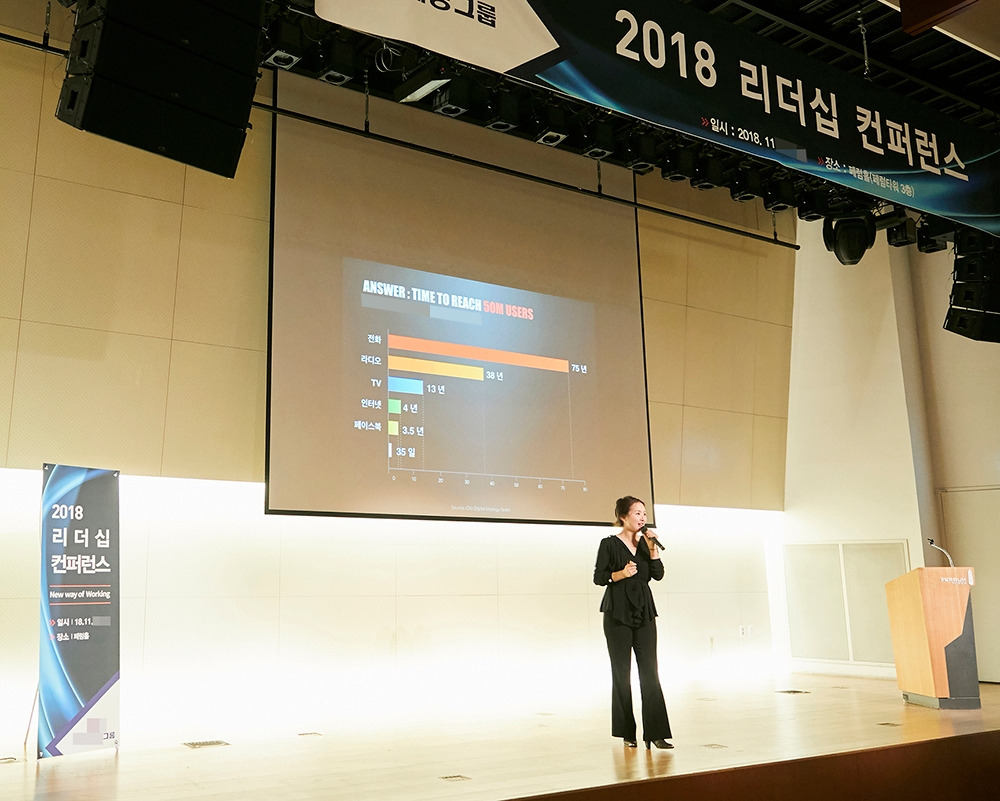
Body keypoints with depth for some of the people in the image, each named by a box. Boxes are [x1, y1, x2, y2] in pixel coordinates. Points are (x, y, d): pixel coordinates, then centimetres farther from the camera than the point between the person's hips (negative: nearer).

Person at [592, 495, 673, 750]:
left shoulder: (645, 542, 9)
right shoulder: (609, 543, -4)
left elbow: (658, 574, 3)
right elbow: (598, 577, -5)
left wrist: (652, 549, -8)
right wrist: (621, 574, -21)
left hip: (644, 612, 4)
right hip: (618, 613, -4)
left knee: (650, 671, -3)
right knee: (622, 672, 4)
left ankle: (656, 732, -4)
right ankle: (627, 732, 14)